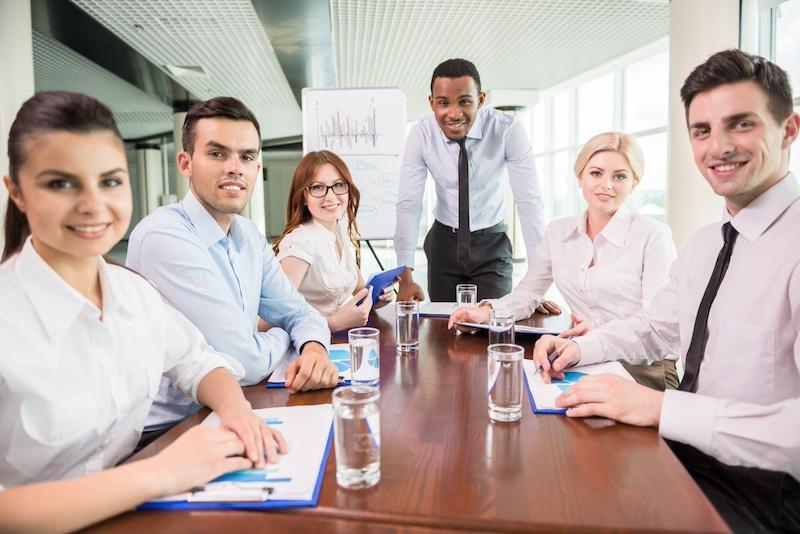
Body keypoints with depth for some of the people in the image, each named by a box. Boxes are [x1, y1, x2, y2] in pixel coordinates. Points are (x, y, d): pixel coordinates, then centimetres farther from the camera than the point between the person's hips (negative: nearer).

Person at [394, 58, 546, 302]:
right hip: (444, 242, 1)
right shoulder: (421, 135, -14)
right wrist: (406, 277, -25)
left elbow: (529, 202, -21)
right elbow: (408, 204, -17)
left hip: (493, 244, -1)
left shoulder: (508, 131, -19)